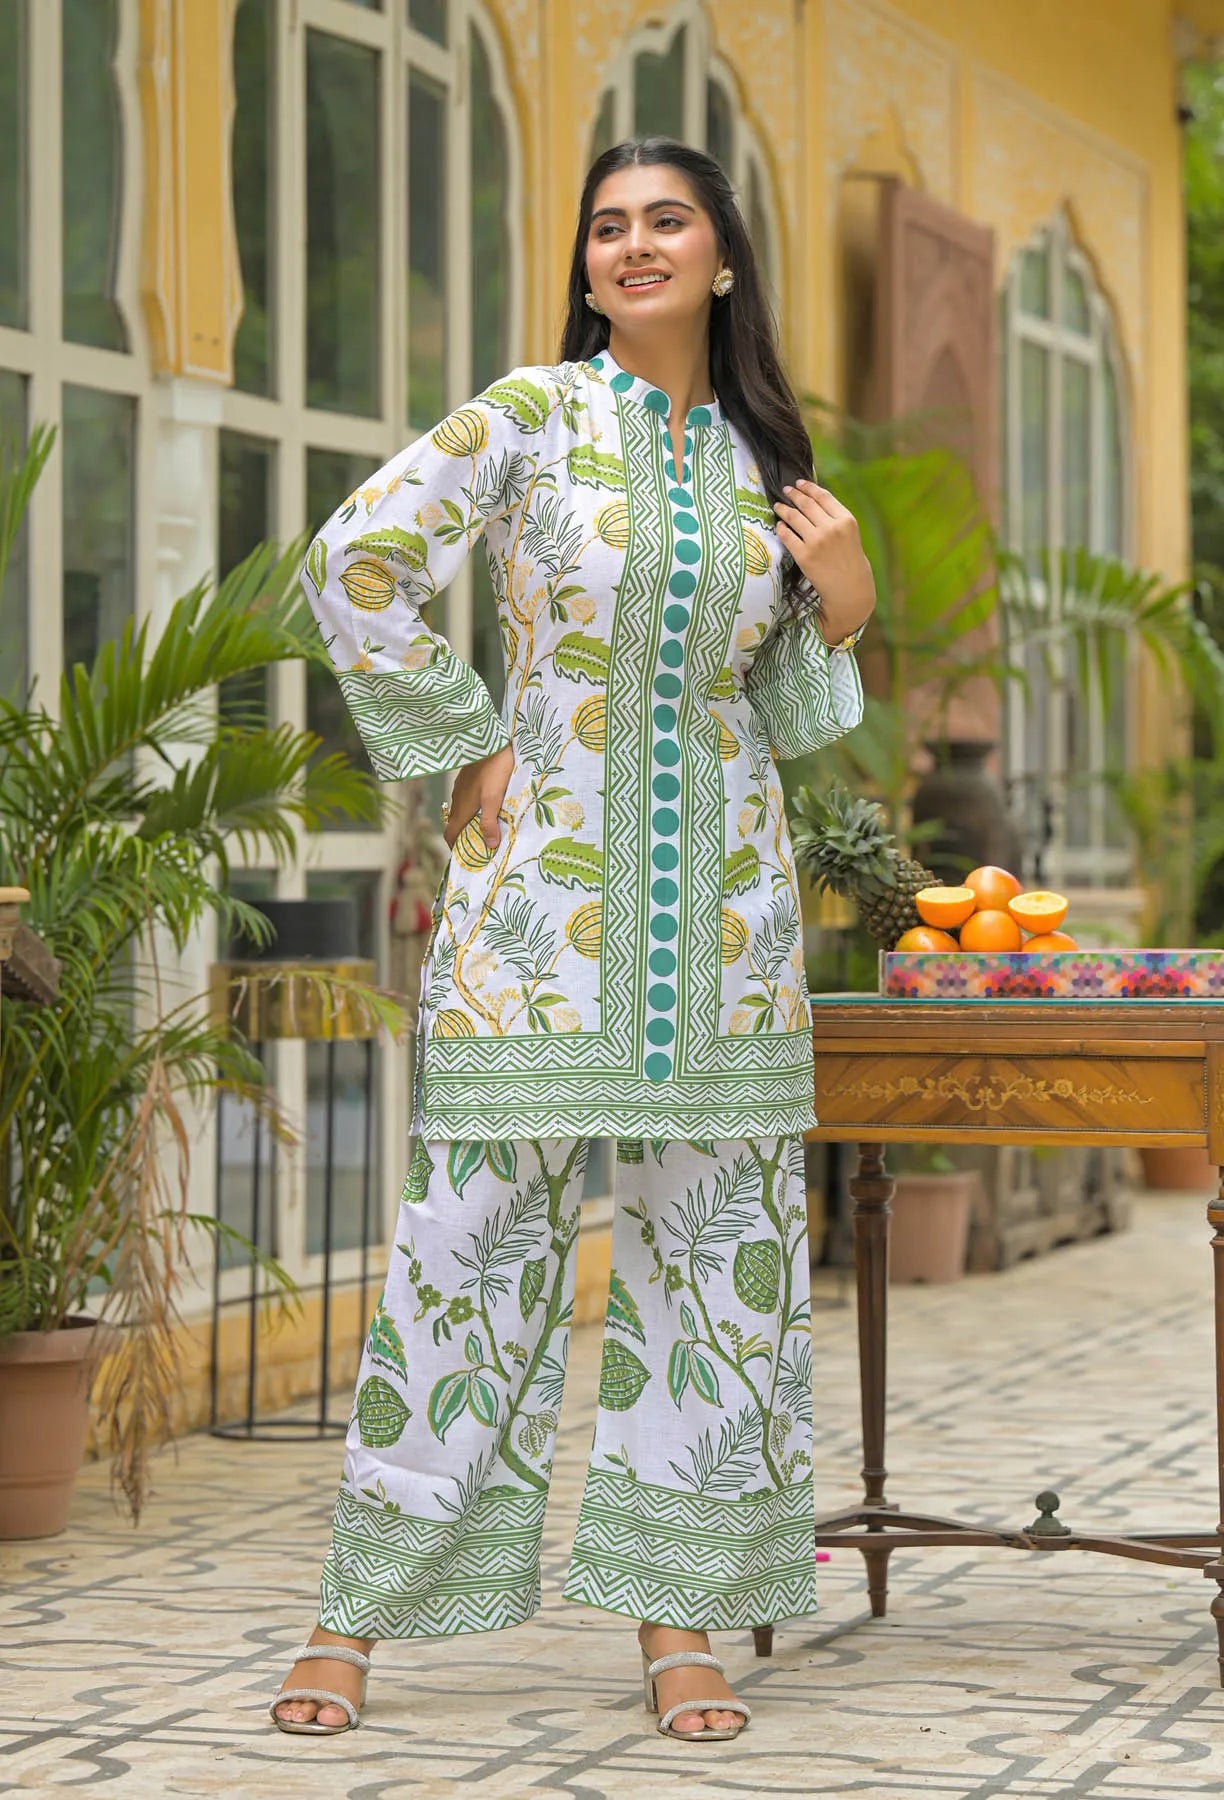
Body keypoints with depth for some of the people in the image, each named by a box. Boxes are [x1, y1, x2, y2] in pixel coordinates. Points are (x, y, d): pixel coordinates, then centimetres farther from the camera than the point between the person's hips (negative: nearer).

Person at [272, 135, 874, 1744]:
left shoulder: (763, 463, 12)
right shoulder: (531, 418, -1)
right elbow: (357, 561, -9)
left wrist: (842, 606, 0)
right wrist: (464, 744, -8)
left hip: (720, 901, 4)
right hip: (545, 885, -4)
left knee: (719, 1240, 3)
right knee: (483, 1230, -4)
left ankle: (679, 1618, 12)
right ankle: (357, 1618, 5)